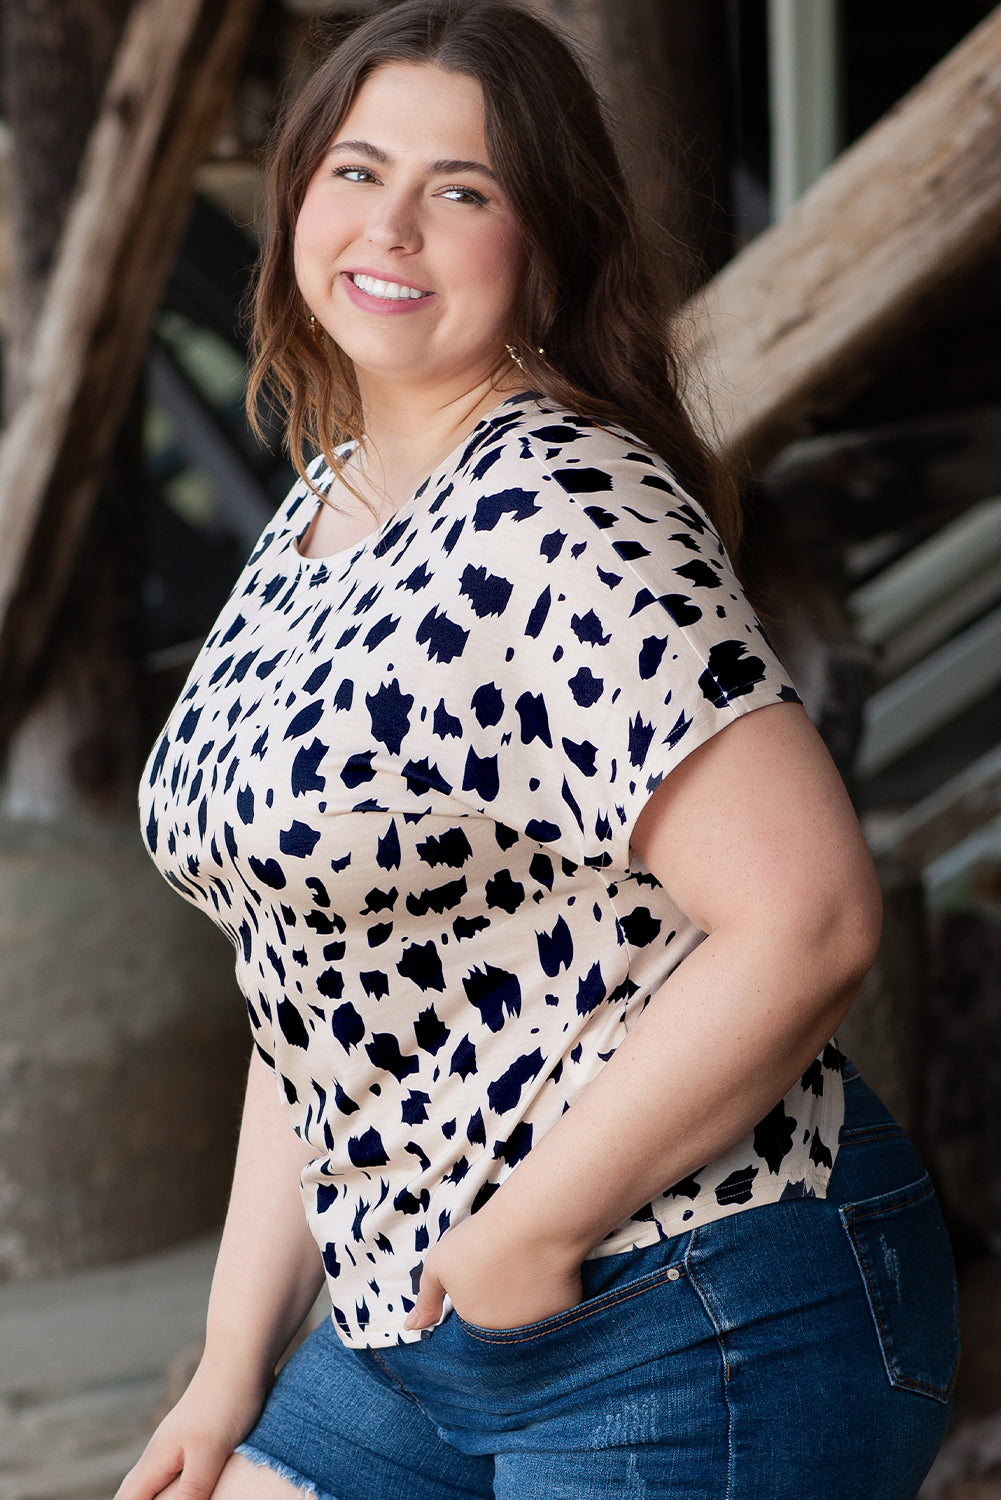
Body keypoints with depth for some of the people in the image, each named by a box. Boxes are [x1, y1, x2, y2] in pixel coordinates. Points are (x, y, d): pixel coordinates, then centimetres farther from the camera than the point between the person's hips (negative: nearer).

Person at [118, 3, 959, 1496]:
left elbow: (806, 918, -27)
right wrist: (235, 1364, 12)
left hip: (707, 1343, -8)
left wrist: (533, 1230, -19)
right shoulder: (321, 511, 10)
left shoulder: (564, 518, -18)